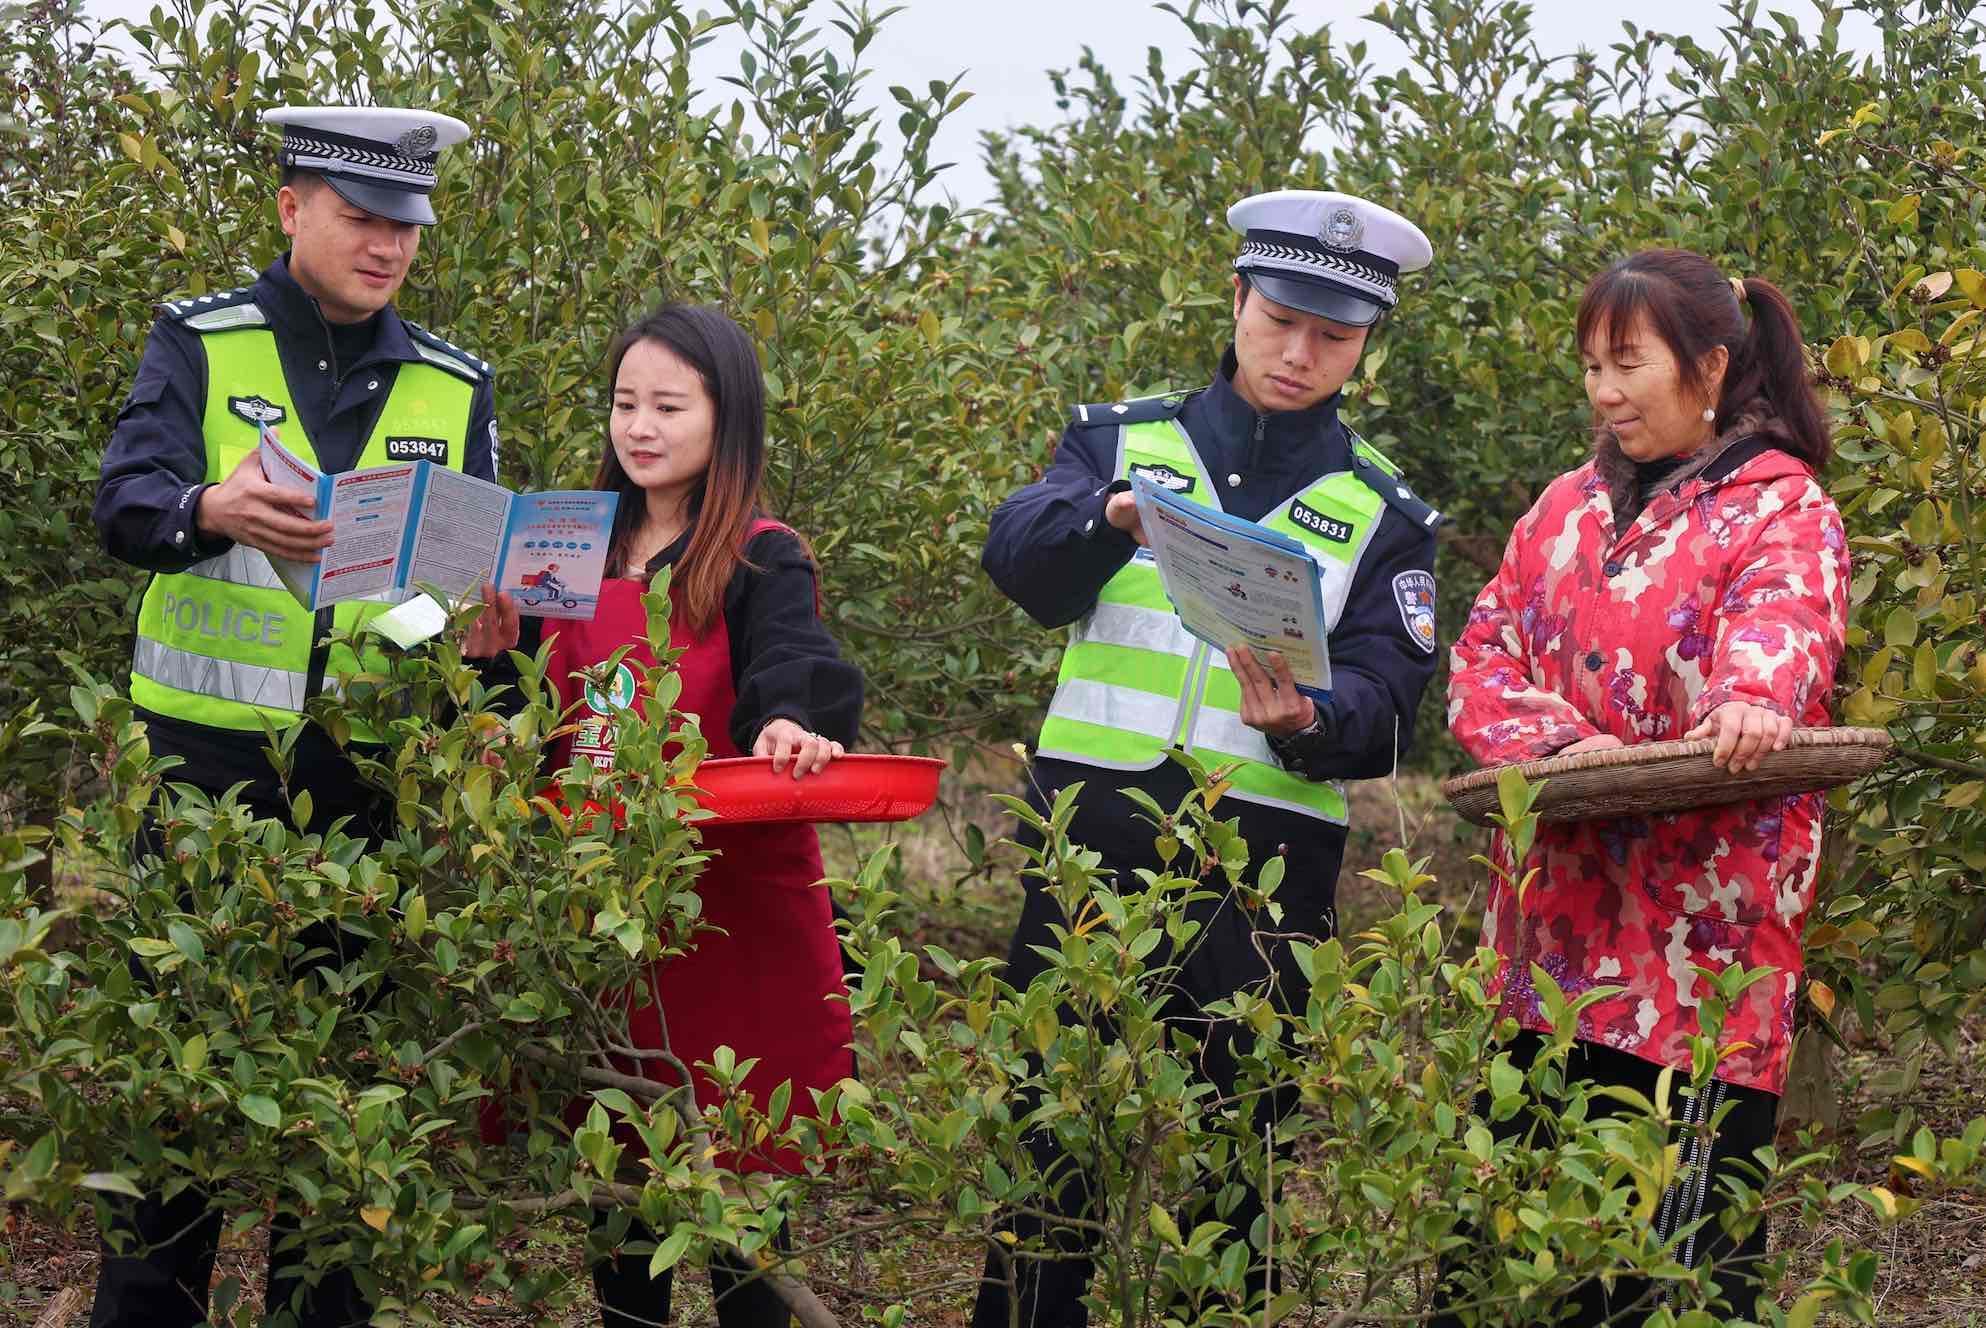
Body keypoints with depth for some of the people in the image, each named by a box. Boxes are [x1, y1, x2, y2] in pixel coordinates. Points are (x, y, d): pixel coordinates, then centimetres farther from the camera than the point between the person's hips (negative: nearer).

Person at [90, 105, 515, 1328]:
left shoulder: (453, 387, 10)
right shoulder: (200, 343, 0)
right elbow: (125, 502, -14)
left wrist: (485, 616, -14)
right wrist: (216, 511, -37)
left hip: (369, 766, 3)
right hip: (207, 753, -2)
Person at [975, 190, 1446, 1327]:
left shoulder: (1383, 512, 8)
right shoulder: (1124, 438, 8)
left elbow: (1386, 706, -4)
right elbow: (1021, 562, -10)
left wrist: (1307, 723, -26)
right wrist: (1116, 516, -30)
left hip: (1267, 861, 0)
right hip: (1091, 834, 0)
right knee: (1048, 1121, 5)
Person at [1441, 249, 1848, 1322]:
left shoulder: (1782, 510, -2)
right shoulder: (1569, 507, 16)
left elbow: (1781, 625, -23)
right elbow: (1481, 656, 7)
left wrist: (1754, 698, -46)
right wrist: (1554, 742, -14)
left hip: (1699, 939, -6)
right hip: (1553, 920, 6)